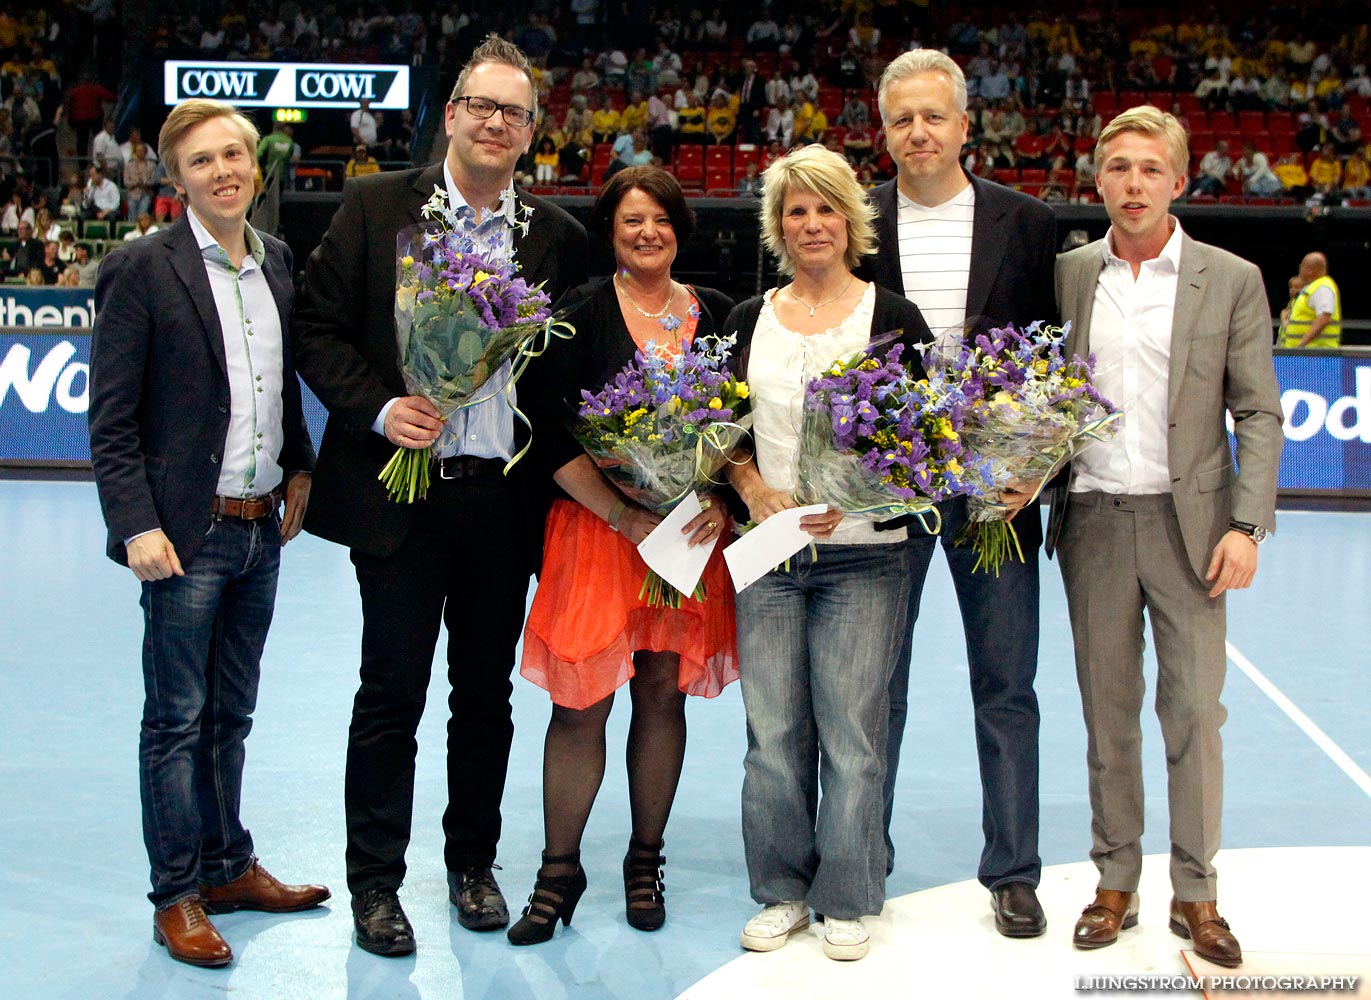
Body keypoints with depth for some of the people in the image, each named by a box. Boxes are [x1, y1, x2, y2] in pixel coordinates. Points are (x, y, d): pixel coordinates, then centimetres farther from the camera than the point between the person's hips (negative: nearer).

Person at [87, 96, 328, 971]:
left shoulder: (278, 262, 8)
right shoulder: (141, 271, -9)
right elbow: (112, 423, -11)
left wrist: (300, 468, 8)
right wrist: (137, 526, -17)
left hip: (261, 529, 6)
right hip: (189, 534, -6)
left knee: (231, 717, 17)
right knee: (176, 721, 4)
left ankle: (229, 868, 30)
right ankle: (177, 896, 16)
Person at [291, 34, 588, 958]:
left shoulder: (559, 235, 6)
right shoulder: (376, 205, 0)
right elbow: (318, 328, -1)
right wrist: (378, 410, -14)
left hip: (505, 497, 3)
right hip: (401, 490, -2)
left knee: (486, 693, 14)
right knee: (392, 696, 4)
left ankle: (473, 863, 30)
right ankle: (376, 883, 18)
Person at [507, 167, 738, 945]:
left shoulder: (716, 315, 8)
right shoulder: (581, 314, -2)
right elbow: (551, 434, -8)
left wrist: (722, 502, -8)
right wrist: (623, 516, -15)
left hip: (693, 531, 3)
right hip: (596, 527, -2)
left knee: (663, 694, 8)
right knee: (582, 702, -2)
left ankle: (646, 861, 23)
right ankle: (559, 871, 12)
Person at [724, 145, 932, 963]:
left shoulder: (891, 316, 1)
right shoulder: (750, 319, 10)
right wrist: (754, 488, -6)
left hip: (863, 557, -2)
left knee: (851, 732, 0)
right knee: (774, 731, 6)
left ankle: (848, 901, 15)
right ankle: (783, 890, 21)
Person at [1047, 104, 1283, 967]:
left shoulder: (1231, 281, 0)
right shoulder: (1066, 274, 6)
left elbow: (1259, 413, -1)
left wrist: (1247, 524, -9)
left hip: (1187, 521, -1)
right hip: (1093, 518, 2)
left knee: (1195, 710, 2)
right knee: (1108, 710, 9)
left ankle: (1197, 894, 15)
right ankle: (1116, 883, 20)